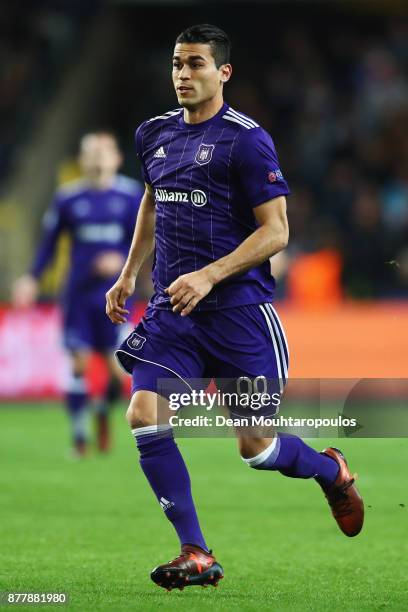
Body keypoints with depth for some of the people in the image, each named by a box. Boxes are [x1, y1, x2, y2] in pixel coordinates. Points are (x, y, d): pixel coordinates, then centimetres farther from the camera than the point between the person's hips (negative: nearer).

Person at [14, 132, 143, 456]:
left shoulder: (131, 194, -1)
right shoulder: (68, 197, 2)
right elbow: (50, 242, 9)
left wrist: (121, 259, -16)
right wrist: (32, 278, 1)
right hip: (79, 292, 1)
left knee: (119, 369, -6)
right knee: (79, 363, -3)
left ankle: (104, 410, 26)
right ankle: (79, 434, 11)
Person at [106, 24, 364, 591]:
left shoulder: (246, 139, -10)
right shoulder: (155, 135, 10)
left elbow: (276, 231, -13)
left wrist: (209, 276, -22)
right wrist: (129, 274, 23)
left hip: (238, 310, -5)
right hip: (172, 310, 5)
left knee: (255, 447, -1)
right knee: (144, 416, -15)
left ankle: (333, 471, 33)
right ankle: (196, 555, -7)